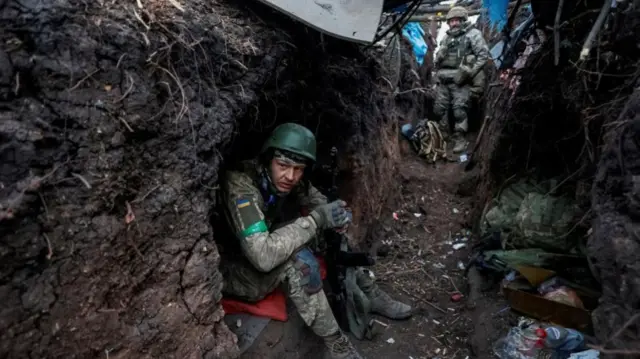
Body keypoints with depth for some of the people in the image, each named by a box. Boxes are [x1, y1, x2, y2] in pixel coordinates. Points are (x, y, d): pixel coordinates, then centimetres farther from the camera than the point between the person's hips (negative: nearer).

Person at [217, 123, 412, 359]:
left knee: (330, 230, -2)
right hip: (234, 271, -7)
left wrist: (335, 217, -18)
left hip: (269, 256, 7)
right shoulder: (240, 184, -32)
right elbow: (263, 256, -40)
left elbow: (319, 203, 5)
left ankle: (369, 295, 10)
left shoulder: (291, 180, -11)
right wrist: (316, 219, -35)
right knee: (299, 260, -33)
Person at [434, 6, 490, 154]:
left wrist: (467, 72, -15)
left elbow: (484, 54, -8)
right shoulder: (446, 37, 19)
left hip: (460, 80, -6)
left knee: (459, 109, -9)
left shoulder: (473, 34, 0)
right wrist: (437, 73, 12)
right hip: (443, 79, 6)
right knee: (439, 108, 6)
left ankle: (460, 139, -1)